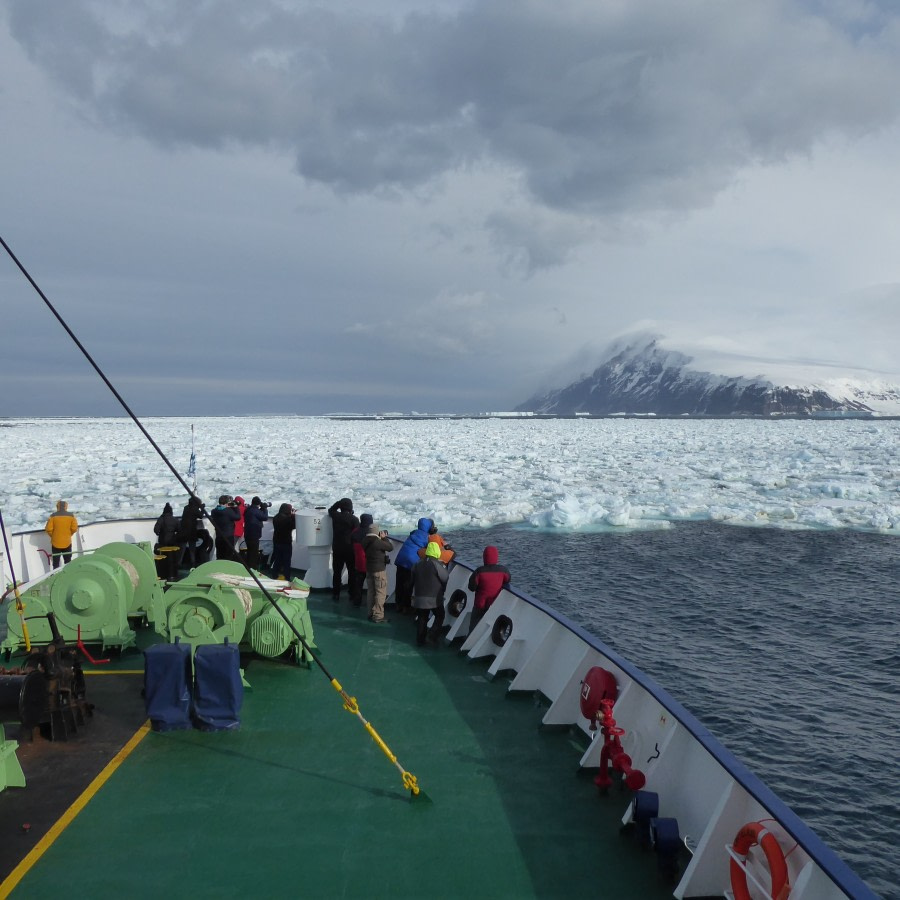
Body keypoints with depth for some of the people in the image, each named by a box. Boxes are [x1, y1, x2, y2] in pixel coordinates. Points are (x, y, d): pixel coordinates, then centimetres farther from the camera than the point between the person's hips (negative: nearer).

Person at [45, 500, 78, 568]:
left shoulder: (53, 516, -10)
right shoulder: (71, 515, -6)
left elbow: (48, 529, -12)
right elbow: (74, 528, -7)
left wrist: (52, 535, 7)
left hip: (56, 543, -1)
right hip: (67, 543, 1)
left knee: (55, 563, 9)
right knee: (68, 563, 15)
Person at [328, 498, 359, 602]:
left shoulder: (335, 516, -4)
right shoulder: (354, 519, -13)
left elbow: (331, 510, 20)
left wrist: (340, 502, 11)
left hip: (337, 549, 3)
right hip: (350, 549, -3)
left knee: (337, 572, 11)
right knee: (352, 572, 8)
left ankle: (336, 594, 13)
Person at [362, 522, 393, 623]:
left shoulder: (365, 541, 1)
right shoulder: (377, 542, -22)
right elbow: (390, 547, -13)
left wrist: (381, 538, 7)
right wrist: (384, 538, -3)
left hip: (369, 569, 8)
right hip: (379, 570, -8)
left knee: (372, 592, 16)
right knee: (381, 593, -1)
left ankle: (371, 614, 22)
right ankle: (378, 616, -2)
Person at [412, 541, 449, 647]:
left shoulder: (418, 564, 5)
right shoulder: (437, 564, -15)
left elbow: (413, 579, 14)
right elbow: (446, 578, -11)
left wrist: (414, 594, 25)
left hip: (420, 597, 5)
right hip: (435, 598, -5)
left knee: (422, 618, 13)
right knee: (439, 616, 13)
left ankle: (420, 640, 14)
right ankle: (433, 635, -2)